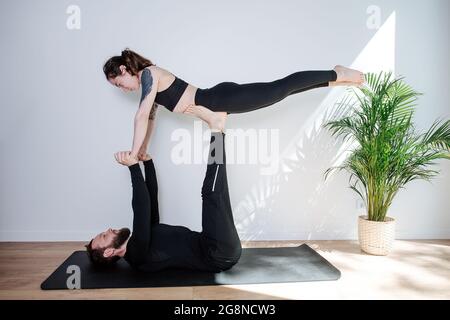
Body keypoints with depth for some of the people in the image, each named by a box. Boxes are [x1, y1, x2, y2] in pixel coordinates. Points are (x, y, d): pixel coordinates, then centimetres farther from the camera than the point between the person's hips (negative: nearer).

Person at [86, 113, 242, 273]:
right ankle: (216, 132, -8)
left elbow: (150, 198, 20)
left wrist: (147, 161, 13)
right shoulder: (136, 254, -7)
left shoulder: (141, 240, 21)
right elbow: (141, 209, -22)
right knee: (212, 192, -22)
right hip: (222, 255, -8)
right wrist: (134, 167, -19)